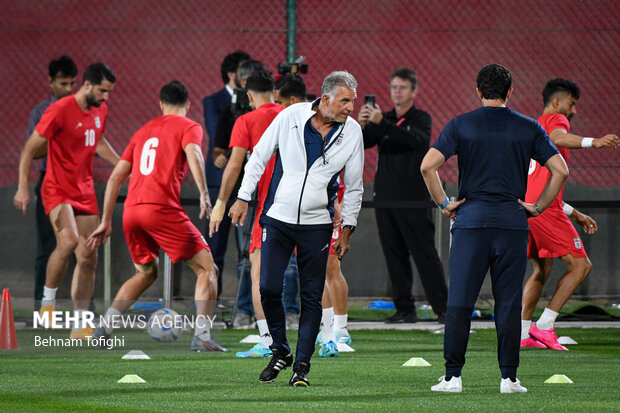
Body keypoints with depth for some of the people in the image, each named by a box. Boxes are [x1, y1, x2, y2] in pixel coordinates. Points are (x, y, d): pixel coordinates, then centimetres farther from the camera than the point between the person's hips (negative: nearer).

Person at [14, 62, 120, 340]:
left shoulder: (100, 110, 7)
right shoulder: (60, 111, -16)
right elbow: (30, 150, -12)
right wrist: (23, 188, -18)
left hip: (85, 192, 7)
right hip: (57, 190, -7)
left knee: (88, 259, 3)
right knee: (69, 241, -30)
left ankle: (80, 325, 9)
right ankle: (48, 300, -11)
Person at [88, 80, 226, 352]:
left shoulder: (143, 132, 26)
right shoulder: (188, 127, 10)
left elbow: (115, 177, 23)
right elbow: (193, 153, -14)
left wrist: (106, 222, 26)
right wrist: (204, 194, -23)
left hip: (131, 212, 6)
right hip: (163, 208, -6)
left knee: (146, 273, 26)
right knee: (207, 269, 3)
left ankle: (103, 330, 15)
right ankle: (202, 336, -13)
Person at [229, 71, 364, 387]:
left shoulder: (352, 132, -3)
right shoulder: (291, 117, -8)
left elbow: (353, 185, 8)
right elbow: (259, 157, 4)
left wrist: (347, 228, 6)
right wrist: (243, 198, 3)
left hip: (316, 225, 1)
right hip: (278, 219, -1)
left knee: (312, 297, -1)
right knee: (269, 289, -6)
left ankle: (302, 364, 8)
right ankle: (280, 352, 14)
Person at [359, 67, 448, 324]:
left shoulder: (421, 119, 0)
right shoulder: (383, 119, 14)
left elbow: (417, 139, -22)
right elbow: (360, 144, 5)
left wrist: (381, 123, -32)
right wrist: (362, 126, -17)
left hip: (414, 201, -5)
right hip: (385, 199, 5)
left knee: (425, 255, -7)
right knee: (395, 256, 4)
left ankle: (443, 309, -5)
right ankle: (405, 309, 9)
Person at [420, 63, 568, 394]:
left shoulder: (461, 125, 2)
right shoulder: (529, 128, 5)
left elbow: (428, 165, -7)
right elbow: (560, 171, 0)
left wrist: (443, 204, 2)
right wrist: (538, 206, 7)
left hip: (470, 220, -1)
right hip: (513, 222, 1)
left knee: (459, 301, 1)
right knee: (509, 302, 4)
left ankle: (453, 376, -1)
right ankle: (509, 376, 3)